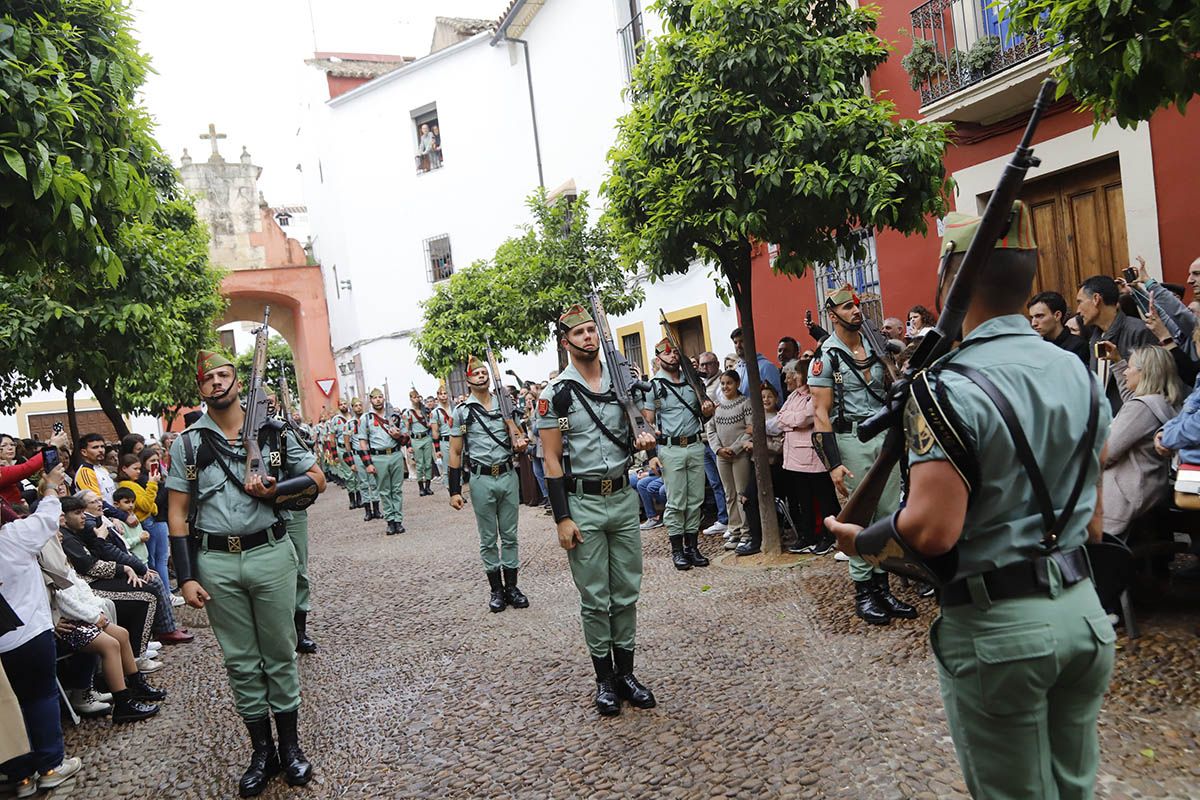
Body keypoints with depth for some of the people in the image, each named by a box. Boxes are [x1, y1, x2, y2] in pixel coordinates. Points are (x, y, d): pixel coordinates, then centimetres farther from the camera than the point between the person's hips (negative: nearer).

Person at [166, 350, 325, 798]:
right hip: (215, 562, 1)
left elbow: (316, 478, 8)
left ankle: (290, 746, 22)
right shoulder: (187, 443, 4)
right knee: (240, 660, 9)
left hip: (271, 554, 0)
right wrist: (186, 577, -3)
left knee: (280, 652, 8)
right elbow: (178, 514, 3)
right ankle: (262, 752, 22)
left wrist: (274, 489, -12)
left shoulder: (274, 432, 4)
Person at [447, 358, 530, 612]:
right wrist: (454, 491, -3)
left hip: (508, 476, 2)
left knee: (510, 535, 9)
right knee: (488, 539, 6)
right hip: (482, 480, -2)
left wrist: (519, 443, -10)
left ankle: (511, 586, 19)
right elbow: (455, 453, 1)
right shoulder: (462, 412, 0)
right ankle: (496, 589, 16)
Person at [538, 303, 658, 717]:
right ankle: (605, 679, 18)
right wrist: (562, 519, -12)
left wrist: (642, 440, -6)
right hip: (582, 504, -4)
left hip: (623, 498, 4)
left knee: (627, 593, 11)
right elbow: (552, 460, -8)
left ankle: (627, 673, 23)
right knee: (595, 598, 4)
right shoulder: (555, 393, -7)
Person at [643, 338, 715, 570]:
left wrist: (708, 410, -5)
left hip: (696, 446, 4)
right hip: (671, 449, -4)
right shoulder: (654, 386, -2)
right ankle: (677, 550, 8)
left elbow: (704, 414, 20)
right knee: (675, 502, -1)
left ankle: (692, 546, 16)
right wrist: (651, 455, -13)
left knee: (695, 500, 7)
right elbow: (647, 423, -5)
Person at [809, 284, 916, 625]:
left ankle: (883, 588, 19)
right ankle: (864, 594, 11)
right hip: (851, 440, -6)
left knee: (889, 516, 8)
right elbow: (821, 414, -10)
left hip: (886, 436, 6)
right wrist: (833, 464, -17)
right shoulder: (826, 357, -6)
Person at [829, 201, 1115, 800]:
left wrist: (858, 540, -8)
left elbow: (932, 529, -24)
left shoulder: (950, 387, -19)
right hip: (1082, 609, 7)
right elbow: (1093, 518, 13)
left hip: (997, 626, -7)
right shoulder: (1078, 372, 6)